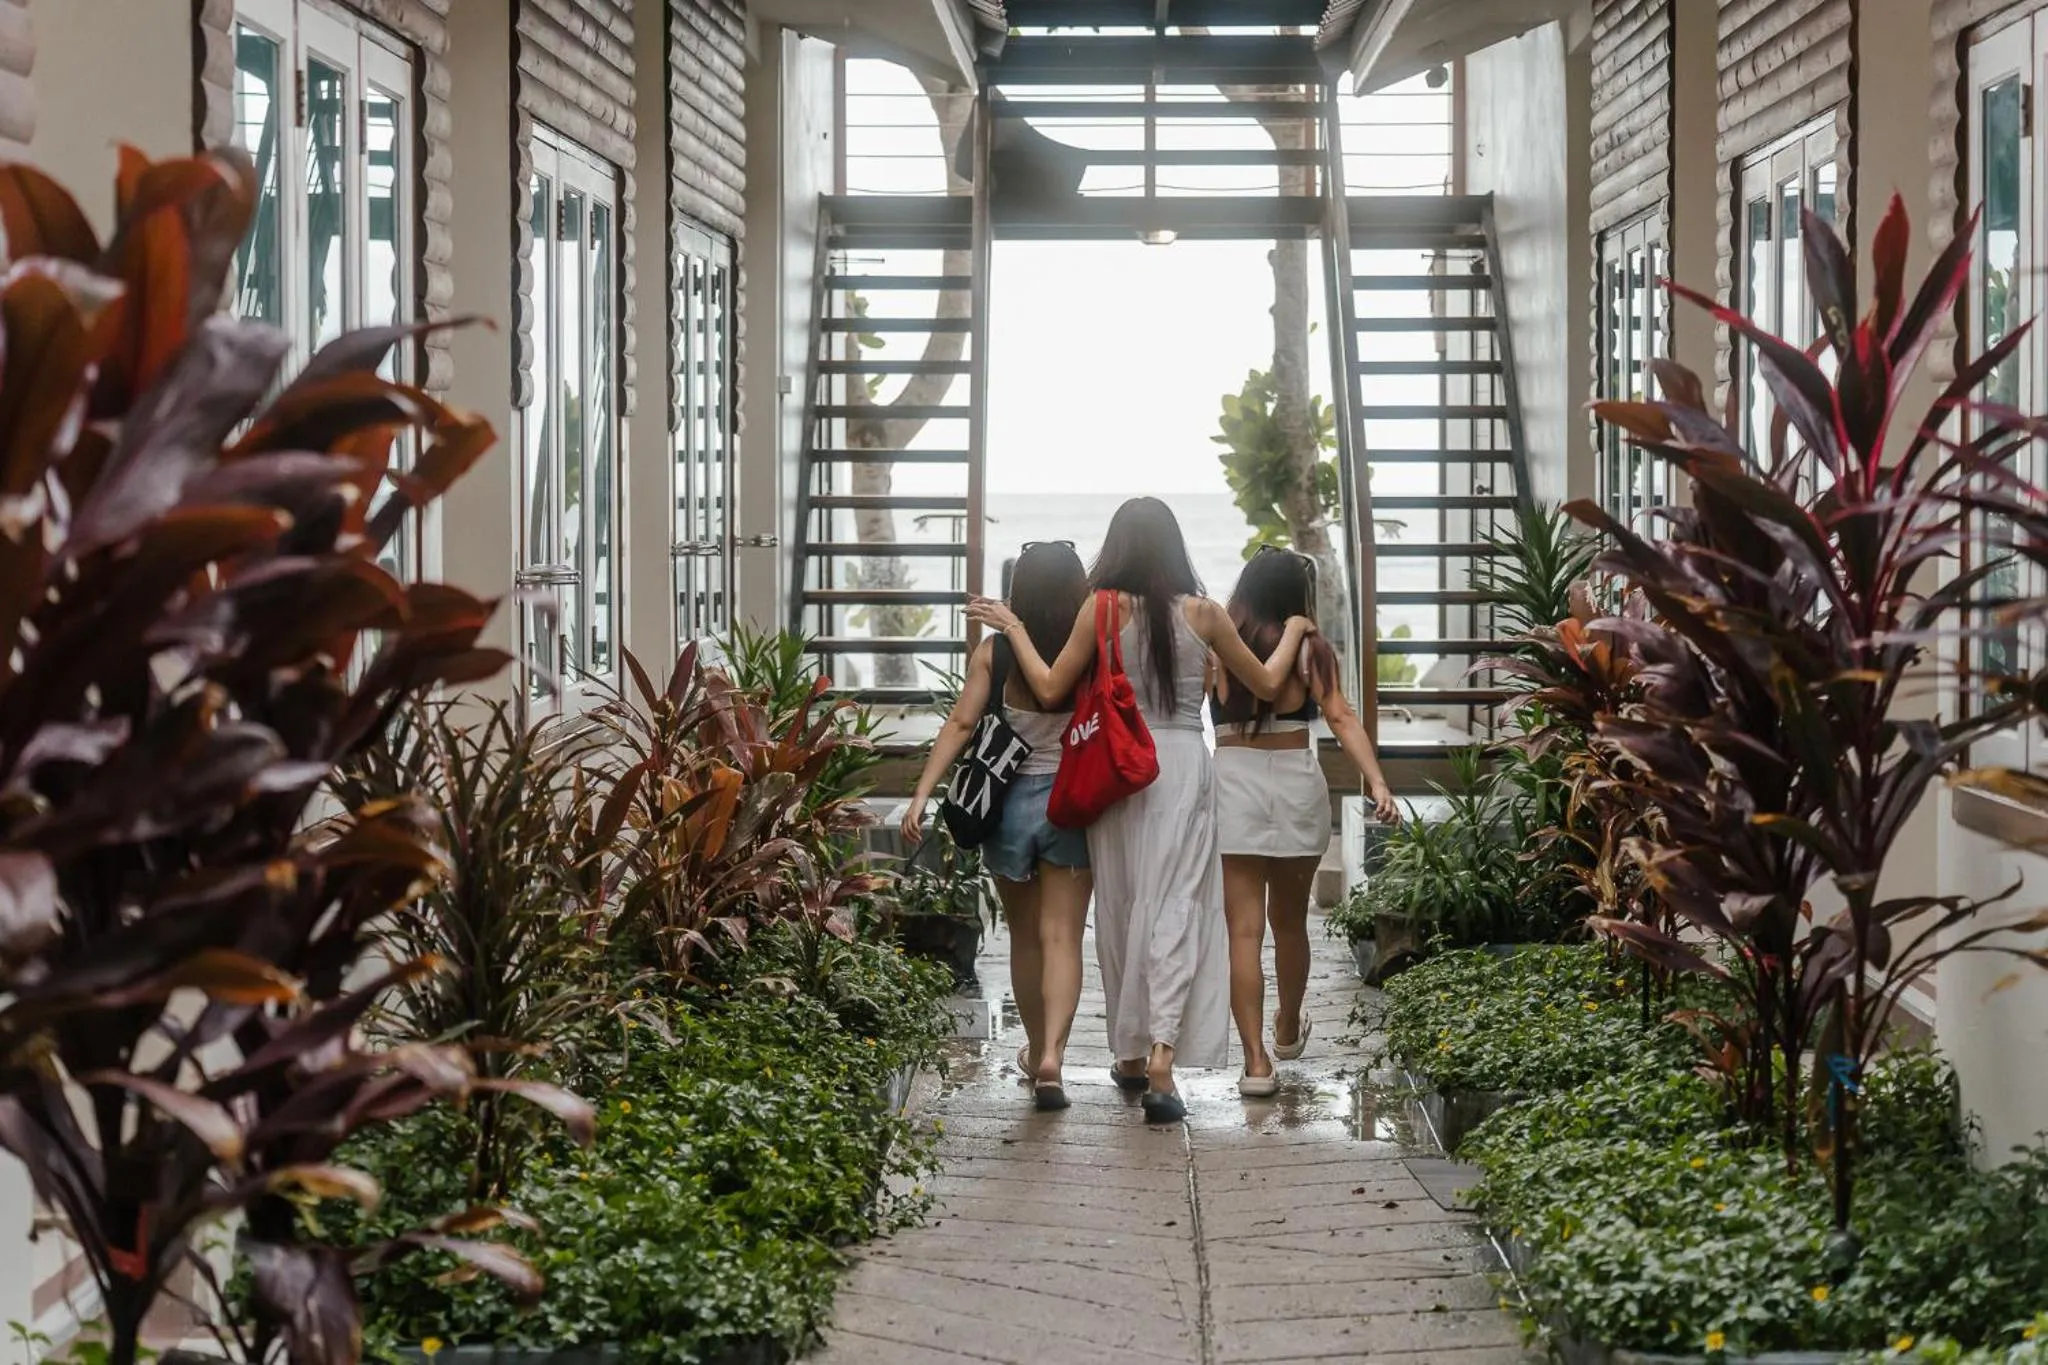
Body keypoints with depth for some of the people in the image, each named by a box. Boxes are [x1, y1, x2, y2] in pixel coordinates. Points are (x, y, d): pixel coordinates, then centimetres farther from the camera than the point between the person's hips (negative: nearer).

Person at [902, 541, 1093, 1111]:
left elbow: (961, 724, -12)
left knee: (1024, 936, 18)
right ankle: (1051, 1055, -19)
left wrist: (922, 793, -13)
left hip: (1010, 801, 1)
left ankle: (1036, 1050, 32)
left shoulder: (993, 653, -6)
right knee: (1062, 937, -1)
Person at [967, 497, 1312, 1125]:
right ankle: (1161, 1057, -17)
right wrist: (1293, 631, 29)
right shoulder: (1202, 612, 0)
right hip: (1183, 764, 0)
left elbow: (1050, 689, -1)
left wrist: (1014, 628, 11)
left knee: (1119, 905, 13)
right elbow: (1266, 682, 11)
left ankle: (1131, 1054, 24)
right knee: (1175, 906, -2)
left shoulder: (1102, 609, -4)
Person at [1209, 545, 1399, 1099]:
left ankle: (1256, 1060, -9)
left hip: (1233, 780, -1)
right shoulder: (1312, 649, -1)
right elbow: (1342, 719, -9)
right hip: (1297, 782, 1)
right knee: (1289, 920, 20)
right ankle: (1288, 1029, 41)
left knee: (1244, 929, -1)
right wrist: (1377, 783, -13)